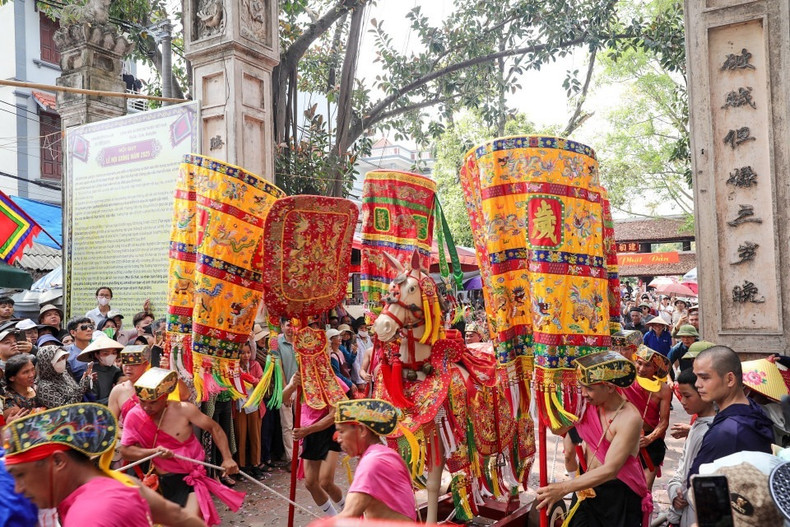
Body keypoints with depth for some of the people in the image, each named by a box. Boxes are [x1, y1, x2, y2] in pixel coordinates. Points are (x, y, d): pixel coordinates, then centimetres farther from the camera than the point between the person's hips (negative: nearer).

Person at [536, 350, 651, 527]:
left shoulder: (629, 418, -23)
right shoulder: (589, 405, -4)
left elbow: (609, 470, -28)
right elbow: (558, 429, 4)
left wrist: (563, 488, -33)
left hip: (620, 495, -5)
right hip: (589, 489, 5)